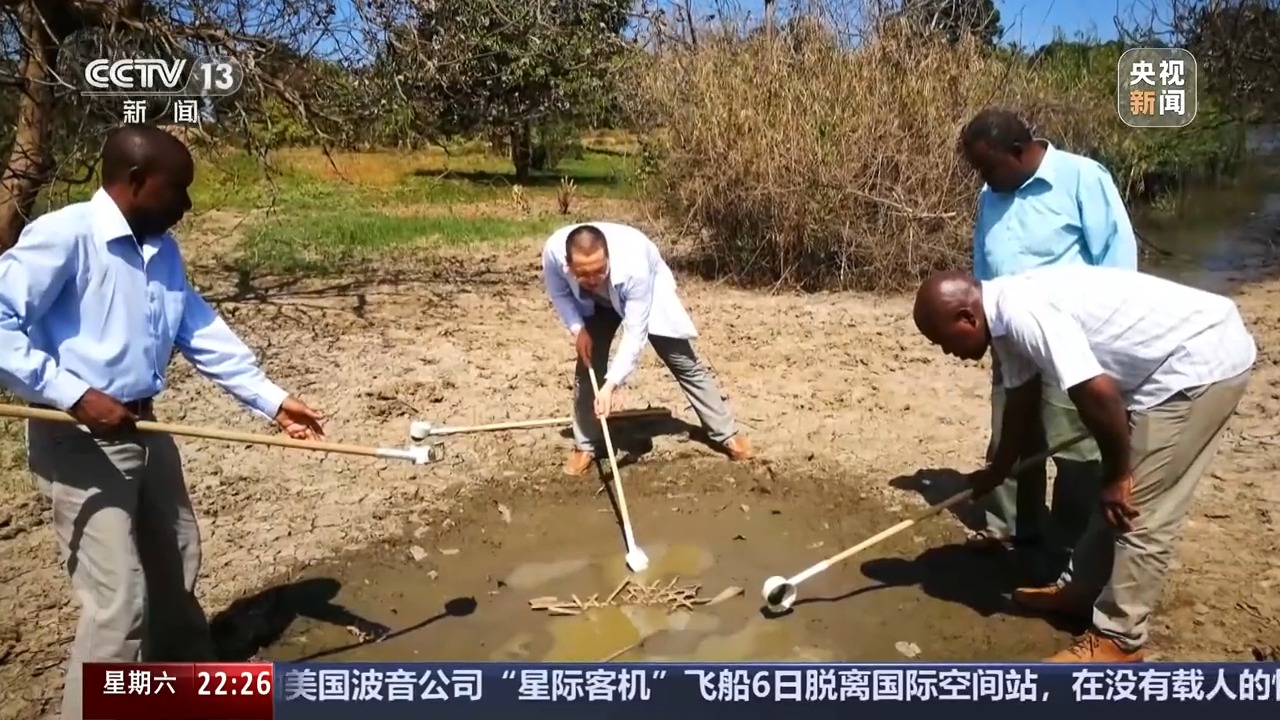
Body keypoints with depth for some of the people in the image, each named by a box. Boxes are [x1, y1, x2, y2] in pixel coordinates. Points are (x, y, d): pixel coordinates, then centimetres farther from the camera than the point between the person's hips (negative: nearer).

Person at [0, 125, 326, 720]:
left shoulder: (163, 252, 6)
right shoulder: (63, 235, -18)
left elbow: (206, 336, 8)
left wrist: (274, 401, 4)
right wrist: (75, 396, -26)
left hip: (143, 430, 8)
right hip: (77, 442, -8)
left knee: (177, 565, 22)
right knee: (119, 600, -8)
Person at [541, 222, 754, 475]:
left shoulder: (634, 267, -46)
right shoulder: (553, 251, -36)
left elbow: (635, 334, -40)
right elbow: (558, 292, -12)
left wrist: (611, 385, -47)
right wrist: (577, 328, -25)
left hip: (649, 290, -3)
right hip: (594, 302, 3)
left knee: (685, 363, -1)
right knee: (588, 364, -7)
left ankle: (727, 434, 12)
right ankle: (585, 446, 9)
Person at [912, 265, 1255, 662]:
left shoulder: (1023, 313, -26)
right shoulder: (1006, 315, 6)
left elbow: (1097, 394, -30)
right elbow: (1020, 404, 19)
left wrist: (1118, 474, -14)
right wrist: (994, 473, 31)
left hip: (1203, 359, -10)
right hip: (1177, 361, 10)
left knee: (1140, 509, -4)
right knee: (1112, 497, 18)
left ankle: (1117, 638, 9)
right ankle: (1080, 588, 33)